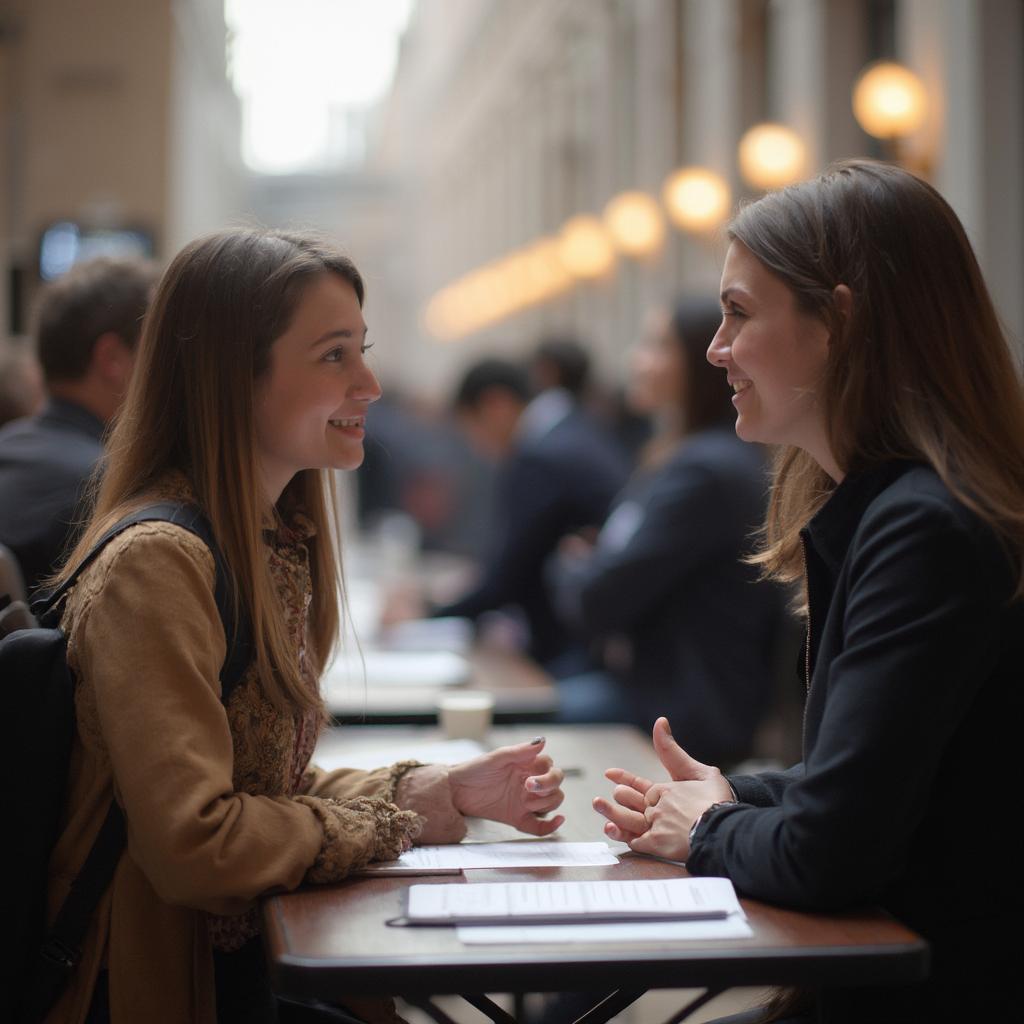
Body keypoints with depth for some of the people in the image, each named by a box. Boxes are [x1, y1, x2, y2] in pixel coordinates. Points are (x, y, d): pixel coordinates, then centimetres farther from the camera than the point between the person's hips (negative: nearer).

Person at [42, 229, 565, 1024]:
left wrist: (445, 788, 2)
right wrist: (401, 823, -10)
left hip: (257, 955, 8)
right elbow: (195, 848, -23)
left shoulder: (280, 540, 10)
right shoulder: (154, 563, -19)